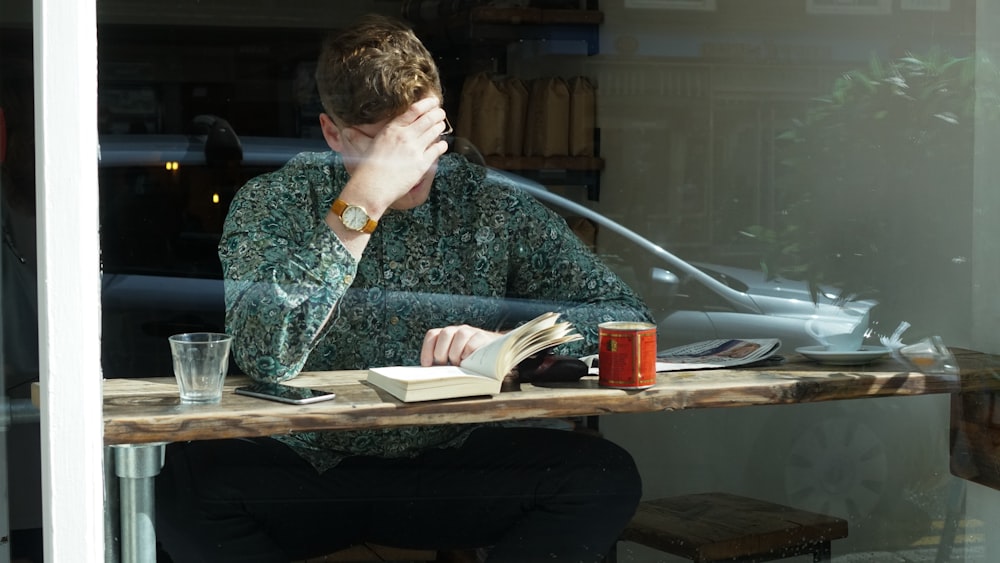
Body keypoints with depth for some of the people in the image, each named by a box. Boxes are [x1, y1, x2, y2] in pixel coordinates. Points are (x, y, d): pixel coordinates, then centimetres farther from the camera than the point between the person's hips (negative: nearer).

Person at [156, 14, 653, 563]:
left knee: (605, 476, -22)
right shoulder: (274, 203, -7)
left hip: (444, 465, 3)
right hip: (303, 471, -2)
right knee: (181, 480, -32)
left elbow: (625, 316, -2)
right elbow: (265, 357, -26)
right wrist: (363, 201, -27)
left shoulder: (489, 204, -1)